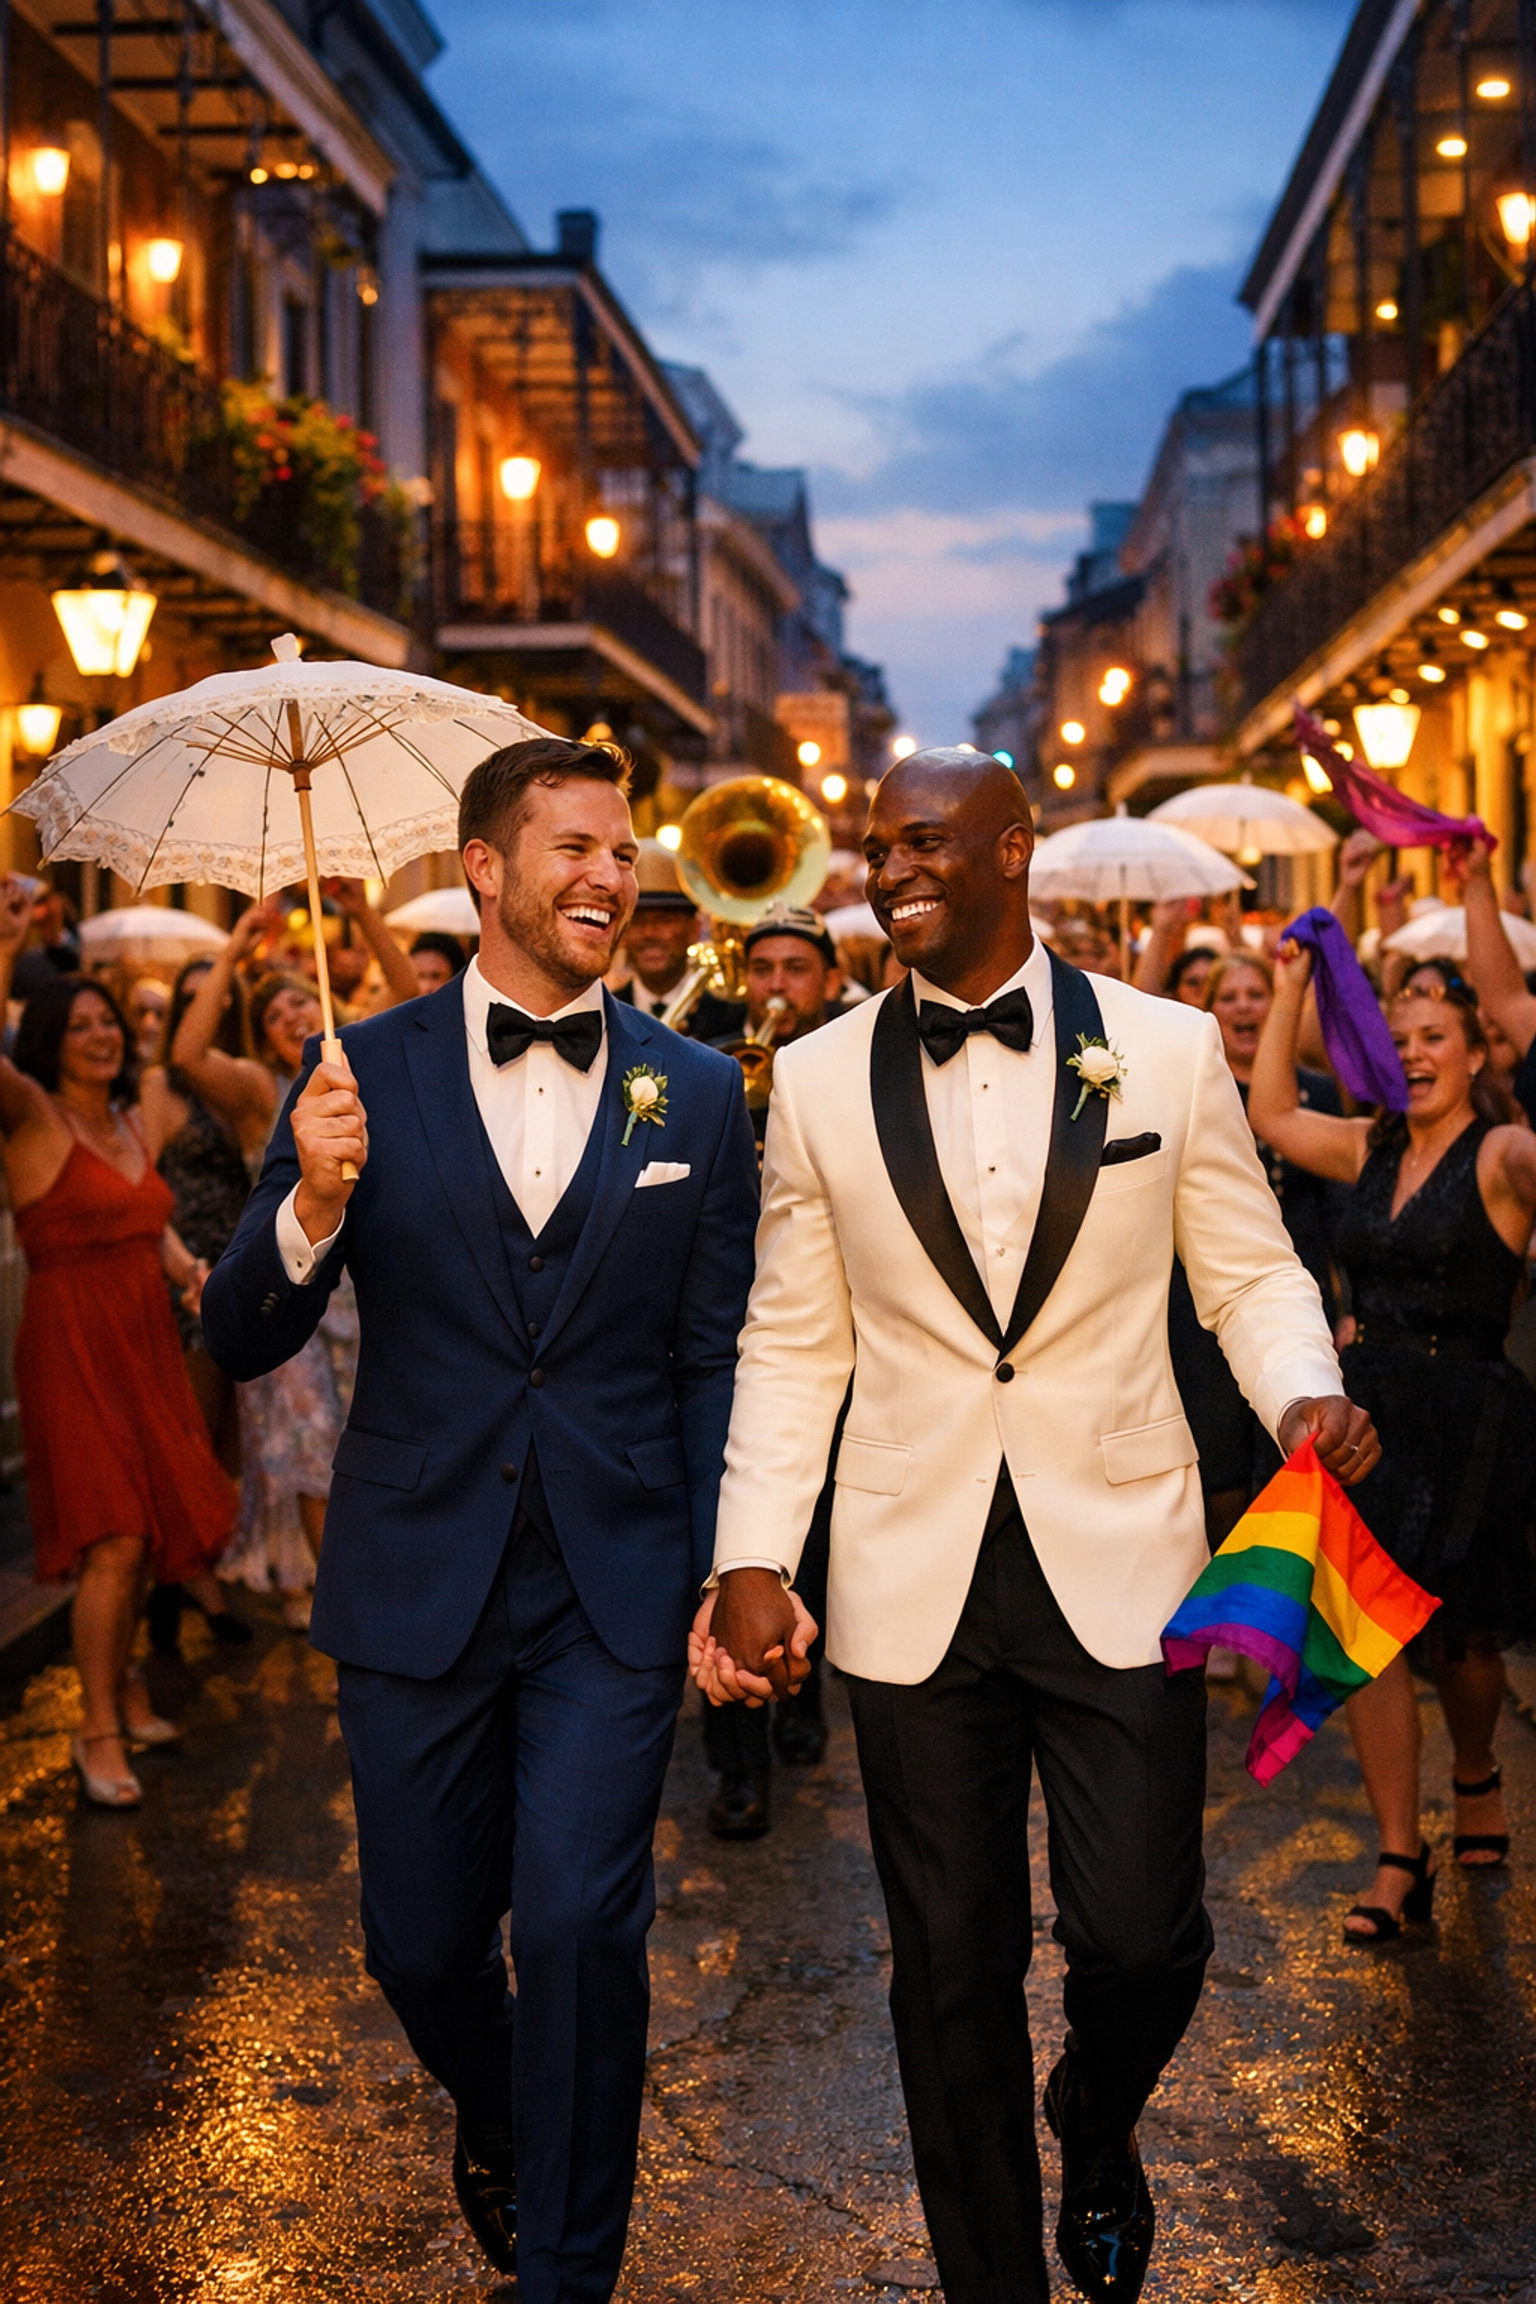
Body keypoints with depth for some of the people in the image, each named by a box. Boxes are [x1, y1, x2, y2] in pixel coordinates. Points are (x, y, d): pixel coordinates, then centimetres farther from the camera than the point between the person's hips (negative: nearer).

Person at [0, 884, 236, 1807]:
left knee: (149, 1530, 13)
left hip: (147, 1342, 7)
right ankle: (99, 1733, 2)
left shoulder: (131, 1120, 11)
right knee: (112, 1542, -10)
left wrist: (187, 1265, 5)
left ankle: (121, 1677, 33)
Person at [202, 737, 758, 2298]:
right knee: (420, 1942, 13)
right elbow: (240, 1344, -2)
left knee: (580, 1924, -8)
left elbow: (711, 1362, 5)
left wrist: (722, 1575, -2)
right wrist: (313, 1205, -21)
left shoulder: (695, 1095, 2)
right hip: (416, 1583, 1)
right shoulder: (366, 1074, -1)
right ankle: (495, 2118, 47)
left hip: (613, 1595, 0)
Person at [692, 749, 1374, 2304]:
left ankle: (1095, 2137, 36)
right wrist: (751, 1561, -2)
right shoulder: (819, 1080, 3)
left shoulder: (1168, 1050, 0)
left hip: (1120, 1570, -1)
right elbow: (791, 1346, 6)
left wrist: (1305, 1393, -13)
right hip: (915, 1585, 1)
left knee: (1141, 1940, -1)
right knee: (952, 1968, 9)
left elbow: (1249, 1269, 7)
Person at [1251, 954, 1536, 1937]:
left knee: (1456, 1633, 10)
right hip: (1368, 1408, 5)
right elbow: (1271, 1110, 19)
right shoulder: (1372, 1150, 11)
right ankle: (1400, 1860, 4)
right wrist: (1292, 992, 15)